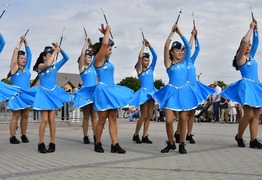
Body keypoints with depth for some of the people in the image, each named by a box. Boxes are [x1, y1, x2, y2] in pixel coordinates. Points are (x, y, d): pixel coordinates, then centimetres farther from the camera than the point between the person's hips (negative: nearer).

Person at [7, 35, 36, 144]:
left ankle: (24, 135, 14)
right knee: (16, 116, -3)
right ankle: (12, 137, 2)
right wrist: (20, 42, 4)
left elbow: (29, 54, 9)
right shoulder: (14, 68, -2)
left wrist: (26, 42, 7)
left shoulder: (27, 67, 12)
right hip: (17, 94, -5)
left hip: (26, 94, 5)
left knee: (25, 116, 6)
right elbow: (15, 51, -5)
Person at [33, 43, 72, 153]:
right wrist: (55, 51, -20)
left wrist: (60, 49, -11)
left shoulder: (55, 66, 7)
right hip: (44, 94, -4)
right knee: (45, 119, -6)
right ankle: (41, 144, 3)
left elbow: (66, 58, 3)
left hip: (54, 93, 4)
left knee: (52, 119, 4)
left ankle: (52, 143, 8)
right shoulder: (40, 66, -6)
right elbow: (47, 64, -28)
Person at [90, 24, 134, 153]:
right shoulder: (98, 60, -9)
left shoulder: (106, 60, 13)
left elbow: (107, 44, 28)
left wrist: (106, 33, 20)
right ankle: (97, 144, 15)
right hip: (103, 91, -8)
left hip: (112, 90, 9)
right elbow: (104, 43, -20)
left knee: (113, 119, 4)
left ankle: (115, 144, 5)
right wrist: (107, 31, -6)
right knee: (102, 120, 0)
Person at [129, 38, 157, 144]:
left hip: (151, 92, 6)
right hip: (144, 92, -6)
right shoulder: (139, 69, 0)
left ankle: (145, 136, 9)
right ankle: (136, 135, 8)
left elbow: (155, 57, 7)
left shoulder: (151, 68, 13)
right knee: (144, 116, -5)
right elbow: (140, 56, -12)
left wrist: (149, 46, 5)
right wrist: (143, 45, -2)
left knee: (149, 116, 4)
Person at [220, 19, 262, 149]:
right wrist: (251, 28, -5)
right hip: (247, 86, -8)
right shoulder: (240, 57, -2)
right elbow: (244, 41, -15)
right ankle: (239, 137, 7)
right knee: (249, 114, -12)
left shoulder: (251, 56, 18)